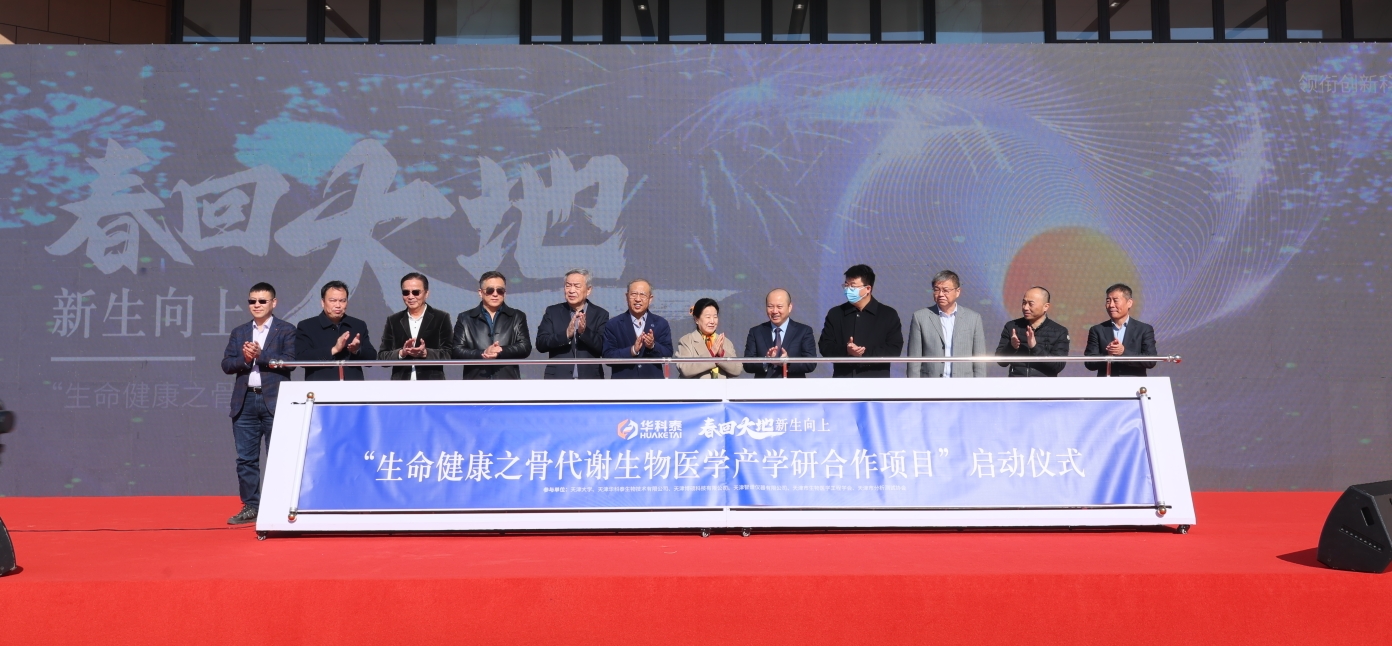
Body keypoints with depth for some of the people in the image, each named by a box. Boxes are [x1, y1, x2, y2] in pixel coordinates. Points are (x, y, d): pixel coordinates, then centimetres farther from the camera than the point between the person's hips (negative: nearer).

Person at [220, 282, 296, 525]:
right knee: (246, 458, 6)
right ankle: (250, 507, 14)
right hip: (245, 401, 4)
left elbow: (289, 362, -9)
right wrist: (244, 359, -11)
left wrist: (261, 355, -15)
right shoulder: (239, 332, 16)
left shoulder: (286, 330, 3)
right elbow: (226, 364, 8)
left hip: (274, 402, -4)